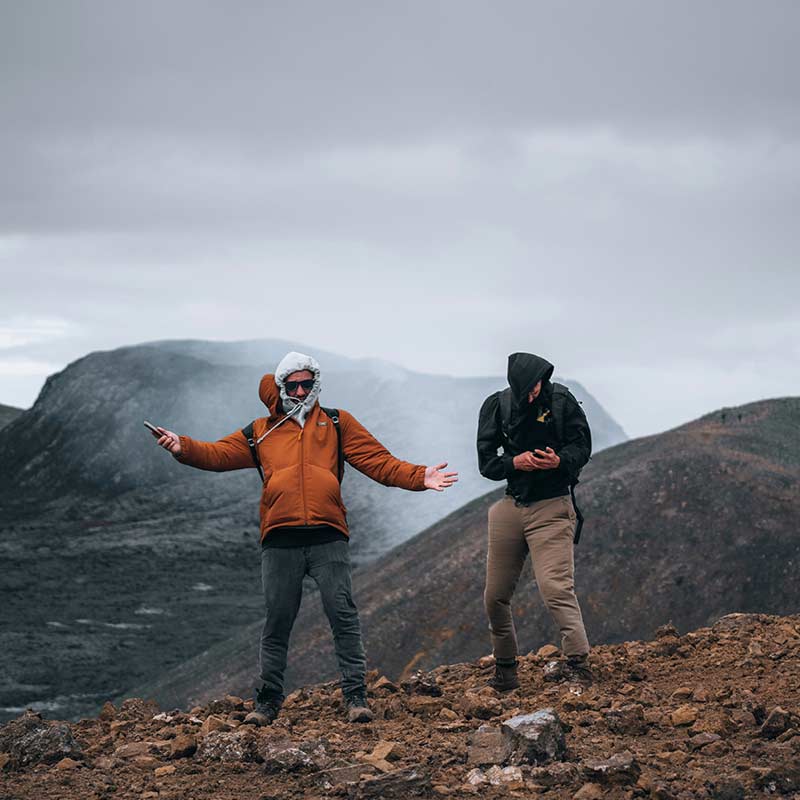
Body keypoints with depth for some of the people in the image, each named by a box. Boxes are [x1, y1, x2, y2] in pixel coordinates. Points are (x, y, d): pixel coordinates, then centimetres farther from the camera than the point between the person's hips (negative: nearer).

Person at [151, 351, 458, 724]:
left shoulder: (337, 424, 15)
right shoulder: (261, 433, 18)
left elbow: (378, 462, 10)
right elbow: (218, 454, 10)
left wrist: (418, 478, -3)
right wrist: (183, 447, -8)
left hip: (328, 539, -1)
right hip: (280, 541, 1)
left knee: (343, 615, -7)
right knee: (276, 622, 4)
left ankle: (355, 695, -3)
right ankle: (268, 700, 12)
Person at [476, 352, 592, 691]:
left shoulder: (561, 401, -7)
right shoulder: (496, 406, 0)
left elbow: (582, 446, -1)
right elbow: (486, 462, 1)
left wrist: (559, 461, -23)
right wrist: (514, 462, -19)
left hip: (551, 507, -4)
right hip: (511, 507, 4)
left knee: (556, 587, -21)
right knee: (495, 597, 8)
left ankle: (579, 664, -23)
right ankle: (505, 671, 24)